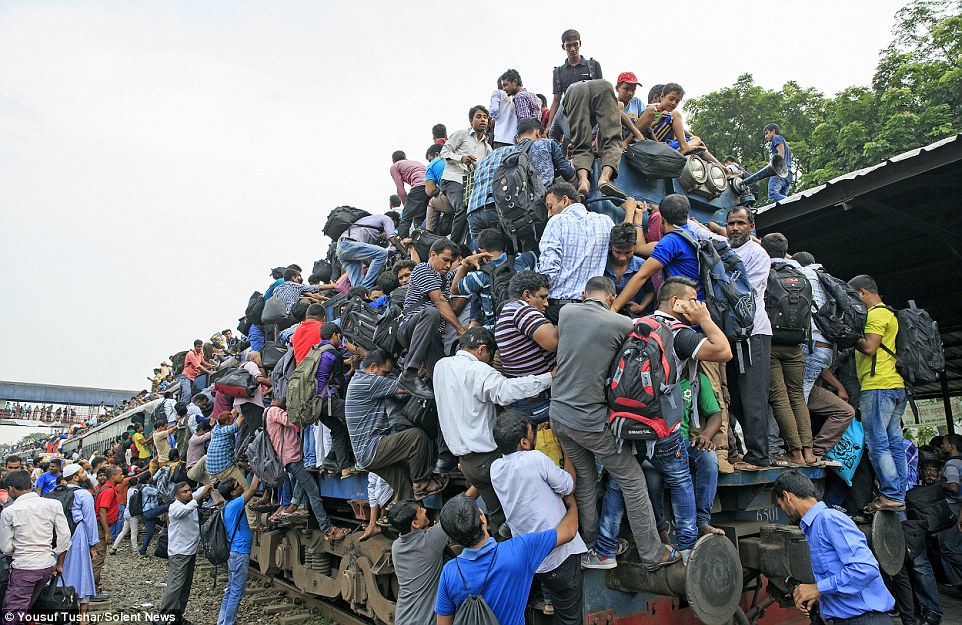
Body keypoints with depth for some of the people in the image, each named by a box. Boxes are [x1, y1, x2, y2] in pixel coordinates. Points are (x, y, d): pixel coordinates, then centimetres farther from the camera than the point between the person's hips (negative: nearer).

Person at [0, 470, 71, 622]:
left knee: (13, 614, 0)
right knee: (28, 607, 20)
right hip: (48, 565, 5)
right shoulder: (53, 504, 0)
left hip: (23, 567, -4)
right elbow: (64, 536, 1)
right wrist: (59, 564, 12)